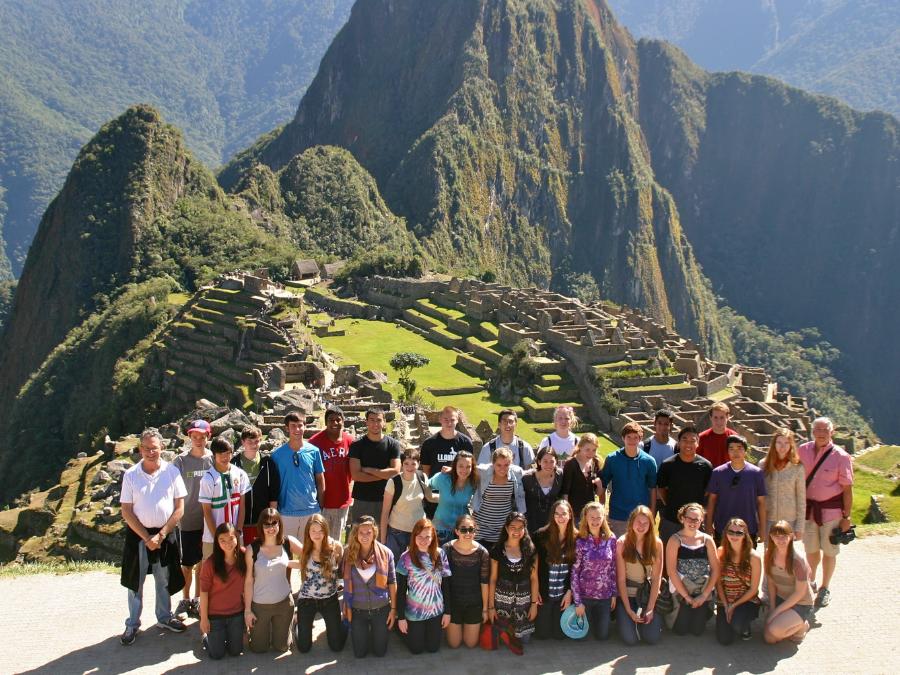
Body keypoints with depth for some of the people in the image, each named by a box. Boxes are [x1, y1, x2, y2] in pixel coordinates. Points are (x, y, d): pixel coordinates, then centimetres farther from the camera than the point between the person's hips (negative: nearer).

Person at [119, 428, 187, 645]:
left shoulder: (172, 472, -5)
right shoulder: (130, 475, -5)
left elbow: (179, 508, -4)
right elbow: (126, 511, -5)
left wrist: (161, 535, -11)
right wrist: (146, 537, -12)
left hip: (165, 533, 1)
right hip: (138, 534, 0)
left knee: (165, 579, 13)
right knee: (135, 581, 7)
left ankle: (164, 617, 31)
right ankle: (132, 624, 20)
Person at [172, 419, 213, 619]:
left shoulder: (213, 460, -2)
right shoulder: (180, 461, -5)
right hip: (187, 520, -1)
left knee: (203, 562, 12)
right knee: (187, 563, 7)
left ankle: (198, 599, 27)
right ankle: (185, 599, 25)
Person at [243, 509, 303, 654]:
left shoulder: (288, 543, -9)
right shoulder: (252, 549, -14)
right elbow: (248, 581, -8)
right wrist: (247, 610, -5)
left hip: (284, 603, 1)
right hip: (260, 605, -1)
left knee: (282, 647, 15)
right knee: (259, 649, 12)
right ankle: (259, 630, 43)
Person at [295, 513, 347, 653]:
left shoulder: (335, 547, -12)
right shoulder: (305, 550, -9)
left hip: (330, 600, -1)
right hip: (306, 600, 1)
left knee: (337, 647, 8)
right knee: (303, 648, 9)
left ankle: (343, 623, 39)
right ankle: (298, 624, 40)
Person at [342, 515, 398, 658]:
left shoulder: (385, 553, -10)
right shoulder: (348, 552, -9)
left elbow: (392, 582, -3)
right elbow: (343, 577, -1)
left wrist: (393, 608, -2)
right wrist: (346, 609, -3)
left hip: (381, 609, 0)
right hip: (357, 610, 1)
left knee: (380, 652, 8)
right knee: (359, 653, 8)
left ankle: (378, 630, 40)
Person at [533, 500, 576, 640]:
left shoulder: (576, 538, -4)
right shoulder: (541, 535, -10)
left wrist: (569, 592, -5)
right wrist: (535, 591, -7)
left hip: (564, 594, 1)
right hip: (544, 593, -1)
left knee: (559, 634, 6)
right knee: (542, 635, 3)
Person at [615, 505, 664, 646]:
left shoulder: (656, 543, -5)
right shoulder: (622, 543, -10)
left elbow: (656, 578, -5)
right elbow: (621, 579, -10)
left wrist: (650, 609, -12)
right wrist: (629, 611, -14)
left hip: (648, 594, 2)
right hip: (626, 594, -2)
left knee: (652, 638, -12)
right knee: (630, 639, -14)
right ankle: (622, 616, 17)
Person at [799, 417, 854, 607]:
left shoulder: (841, 456, -12)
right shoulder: (802, 451, -4)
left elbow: (847, 488, -9)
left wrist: (846, 517, -9)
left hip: (831, 510, -3)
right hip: (807, 507, 3)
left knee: (829, 551, 10)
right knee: (811, 549, 17)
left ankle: (824, 589, 28)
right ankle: (810, 583, 39)